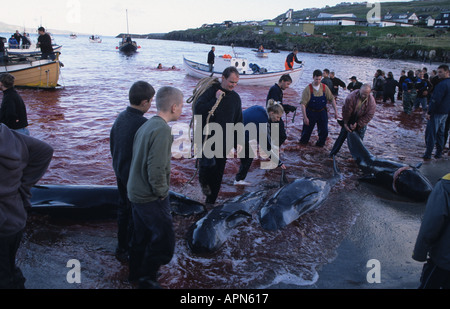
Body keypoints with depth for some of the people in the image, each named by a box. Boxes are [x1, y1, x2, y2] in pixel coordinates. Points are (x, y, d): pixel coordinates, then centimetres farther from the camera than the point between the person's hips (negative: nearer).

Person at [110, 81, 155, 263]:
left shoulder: (120, 118, -1)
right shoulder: (142, 124, -27)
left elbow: (112, 145, 10)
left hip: (120, 172, 8)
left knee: (123, 209, 22)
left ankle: (121, 248, 38)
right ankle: (131, 252, 22)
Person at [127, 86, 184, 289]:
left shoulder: (146, 125, 5)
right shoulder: (162, 130, -23)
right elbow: (157, 168, -29)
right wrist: (161, 192, -14)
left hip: (136, 193, 10)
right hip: (151, 198, -9)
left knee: (141, 235, 24)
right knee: (164, 240, 5)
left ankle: (136, 273, 41)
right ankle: (147, 279, 21)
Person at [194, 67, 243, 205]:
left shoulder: (235, 97, 11)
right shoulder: (211, 91, -5)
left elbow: (238, 121, 18)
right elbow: (197, 110, -15)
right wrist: (215, 100, -20)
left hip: (224, 141, 5)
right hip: (206, 137, -4)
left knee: (218, 174, 9)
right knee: (209, 163, -28)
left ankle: (211, 201, 25)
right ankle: (203, 179, 6)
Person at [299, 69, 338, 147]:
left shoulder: (324, 87, -5)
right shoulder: (308, 89, -14)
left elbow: (332, 99, 1)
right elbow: (303, 104, -17)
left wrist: (336, 111, -7)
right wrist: (305, 117, -21)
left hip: (322, 112, 3)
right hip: (311, 113, -2)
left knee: (324, 131, 4)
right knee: (307, 130, 10)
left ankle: (320, 143, 28)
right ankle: (303, 142, 36)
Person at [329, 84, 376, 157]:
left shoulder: (372, 101, -21)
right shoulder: (351, 97, -28)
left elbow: (369, 115, -16)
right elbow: (346, 111, -21)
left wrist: (358, 124, -20)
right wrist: (345, 123, -17)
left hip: (361, 122, 1)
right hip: (349, 120, -1)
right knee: (342, 136, 3)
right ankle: (333, 153, 13)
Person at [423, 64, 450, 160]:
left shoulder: (442, 84, -19)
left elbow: (435, 100, -22)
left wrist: (429, 112, -18)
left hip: (437, 113, -9)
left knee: (430, 134, -4)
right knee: (440, 133, 16)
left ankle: (428, 154, -2)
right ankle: (439, 153, 21)